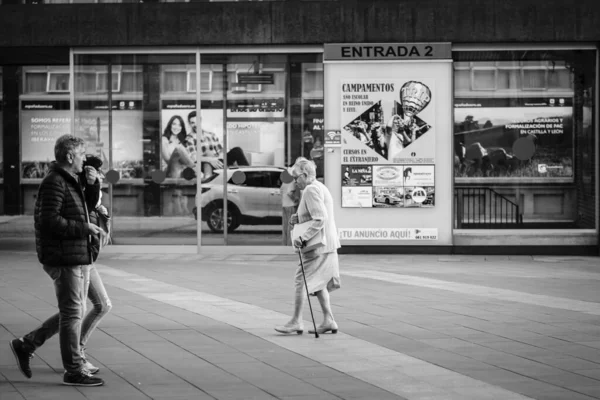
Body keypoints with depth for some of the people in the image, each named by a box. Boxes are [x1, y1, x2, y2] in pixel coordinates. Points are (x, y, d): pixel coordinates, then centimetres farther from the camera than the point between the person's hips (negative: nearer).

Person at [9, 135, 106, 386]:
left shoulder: (70, 181, 15)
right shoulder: (54, 183, -15)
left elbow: (89, 204, 26)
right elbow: (50, 221, -23)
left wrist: (92, 184, 8)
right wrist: (85, 228, -21)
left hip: (76, 257, 10)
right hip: (64, 258, -10)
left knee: (73, 312, 15)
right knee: (72, 313, -3)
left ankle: (25, 345, 22)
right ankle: (74, 372, 4)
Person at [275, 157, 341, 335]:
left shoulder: (311, 190, -15)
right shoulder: (320, 187, 16)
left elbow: (320, 219, -24)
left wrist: (303, 238, -26)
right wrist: (298, 219, 11)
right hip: (327, 244, 10)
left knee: (302, 281, -5)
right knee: (319, 283, 14)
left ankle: (296, 322, -1)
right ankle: (328, 321, 13)